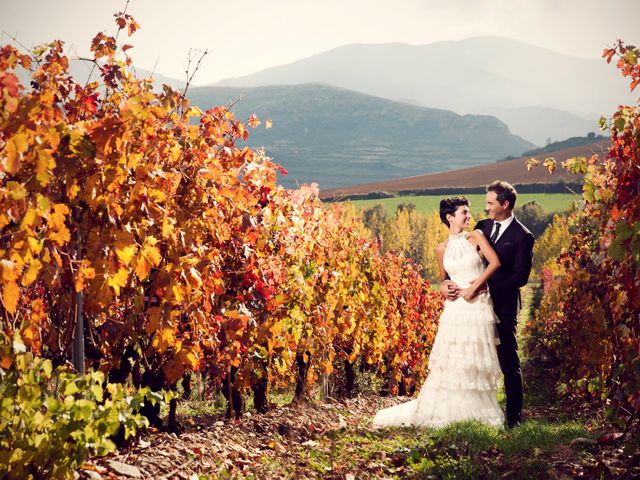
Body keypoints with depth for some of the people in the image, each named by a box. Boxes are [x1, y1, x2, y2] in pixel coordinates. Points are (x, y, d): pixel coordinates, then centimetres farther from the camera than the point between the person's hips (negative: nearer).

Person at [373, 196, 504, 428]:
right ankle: (444, 411, 11)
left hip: (479, 307, -1)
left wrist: (474, 287, -12)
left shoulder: (476, 237, 3)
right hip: (455, 308, 1)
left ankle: (477, 412, 15)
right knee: (450, 363, 1)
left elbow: (495, 262, -8)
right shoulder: (442, 250, 8)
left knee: (476, 362, 4)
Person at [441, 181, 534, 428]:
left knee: (508, 361, 2)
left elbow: (520, 277, -14)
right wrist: (445, 282, -11)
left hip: (503, 306, -6)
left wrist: (486, 286, -21)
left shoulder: (522, 237, -9)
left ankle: (514, 414, 11)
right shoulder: (482, 226, 8)